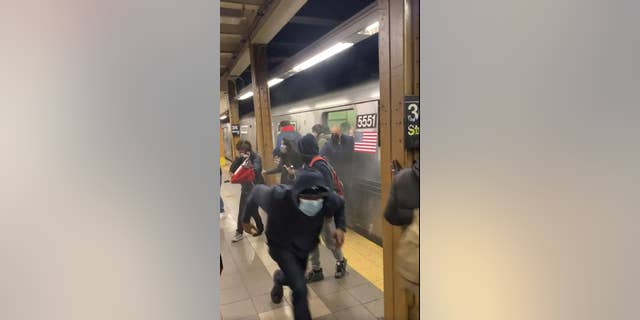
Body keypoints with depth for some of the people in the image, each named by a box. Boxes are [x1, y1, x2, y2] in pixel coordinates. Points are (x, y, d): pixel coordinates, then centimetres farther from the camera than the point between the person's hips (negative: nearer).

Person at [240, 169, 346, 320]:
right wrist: (246, 219, -1)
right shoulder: (278, 196, -41)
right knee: (300, 289, -18)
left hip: (304, 247, 4)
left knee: (294, 278, 28)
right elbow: (257, 192, -18)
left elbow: (340, 205, -7)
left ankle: (279, 278, 65)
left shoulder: (329, 200, -34)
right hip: (281, 246, -4)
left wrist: (340, 227, -26)